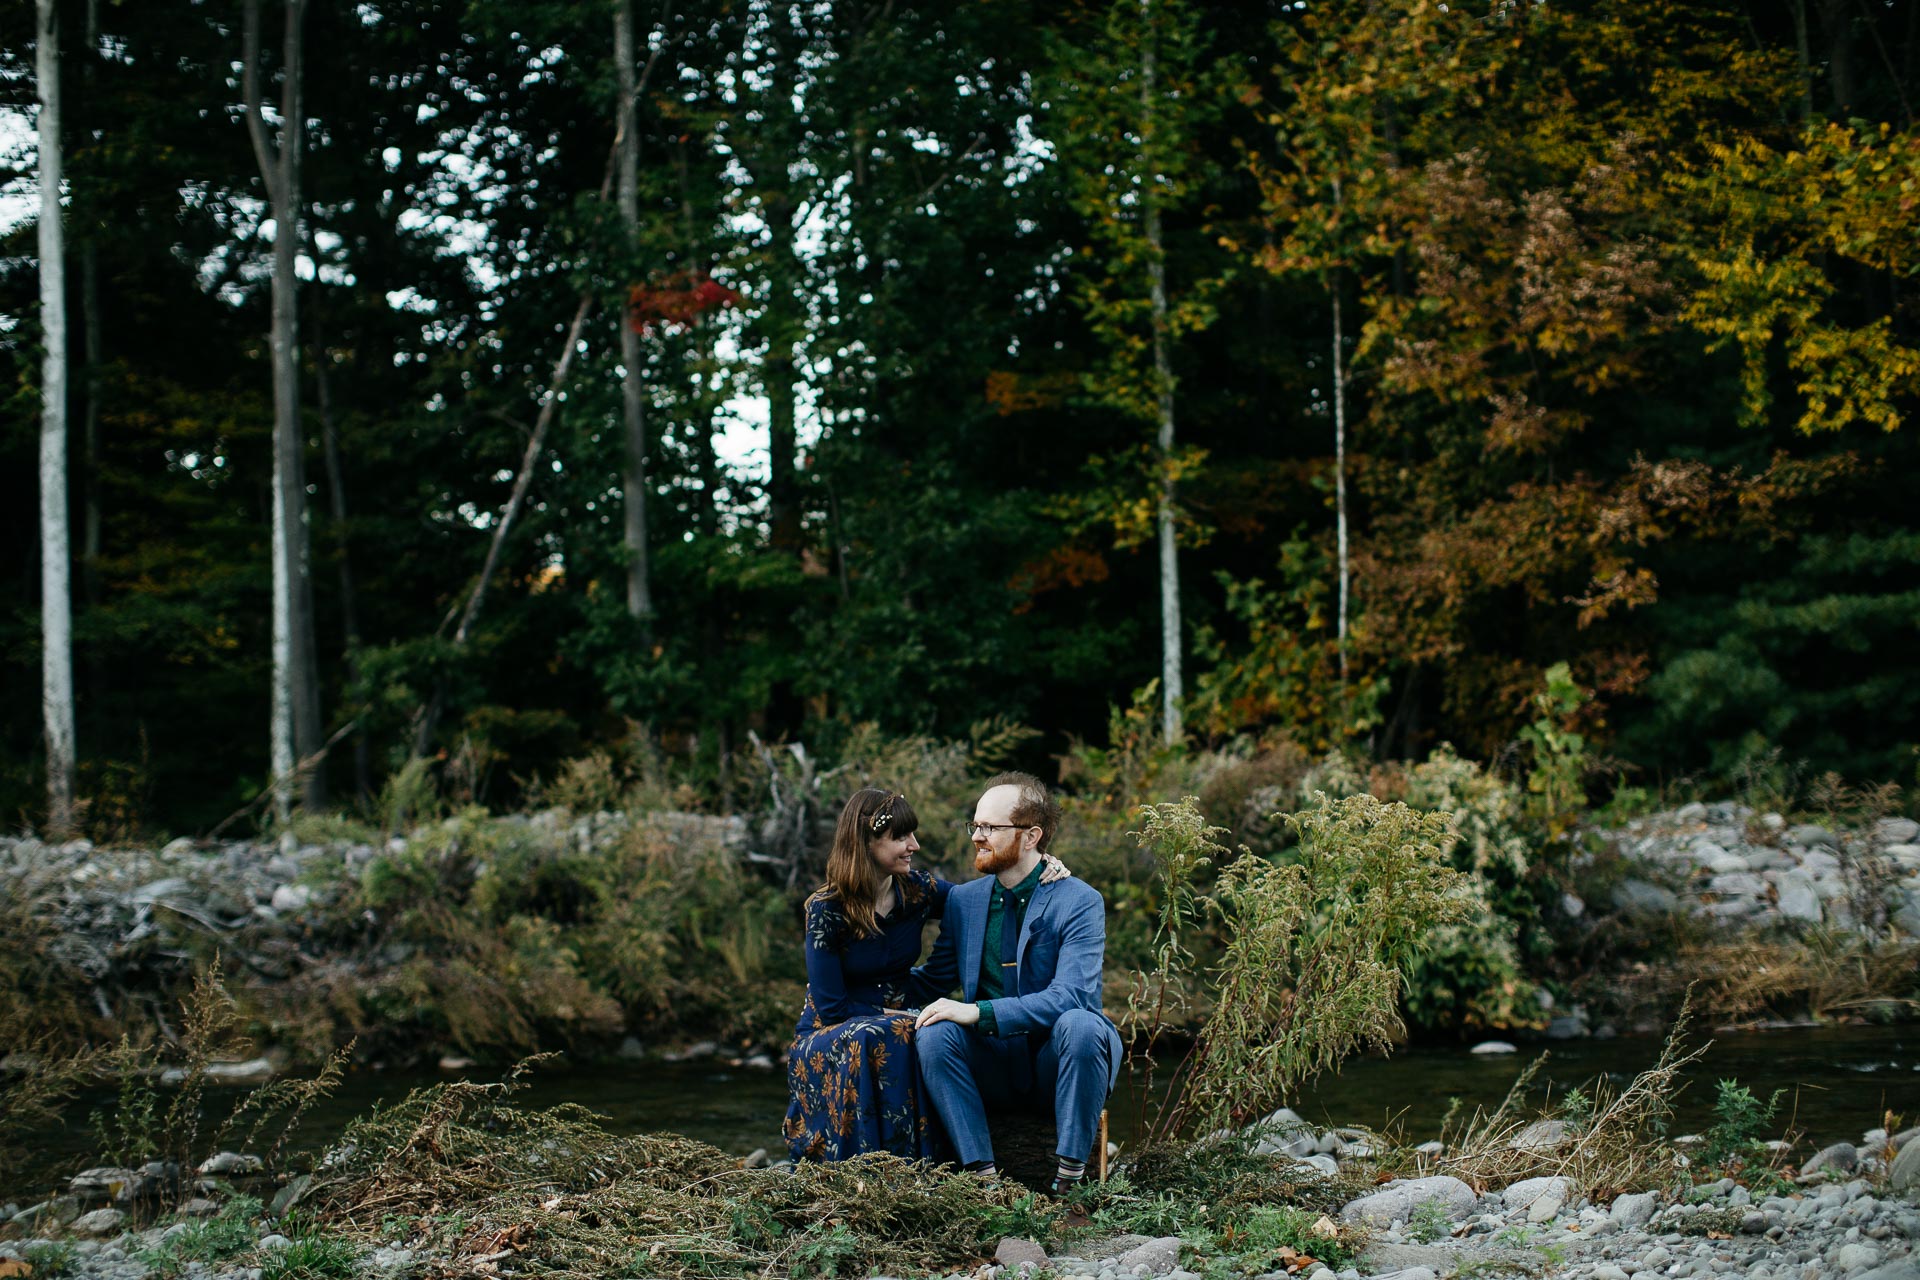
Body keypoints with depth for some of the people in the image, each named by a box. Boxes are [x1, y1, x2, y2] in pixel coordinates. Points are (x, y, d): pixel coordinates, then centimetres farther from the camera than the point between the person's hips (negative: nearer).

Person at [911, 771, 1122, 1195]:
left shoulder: (1080, 902, -10)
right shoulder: (964, 900, 7)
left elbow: (1070, 995, -23)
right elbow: (932, 982, 18)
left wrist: (980, 1012, -29)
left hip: (1057, 1061, -4)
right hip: (994, 1066, 4)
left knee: (1080, 1025, -35)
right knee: (932, 1033, -23)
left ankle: (1070, 1175, -26)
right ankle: (983, 1173, -25)